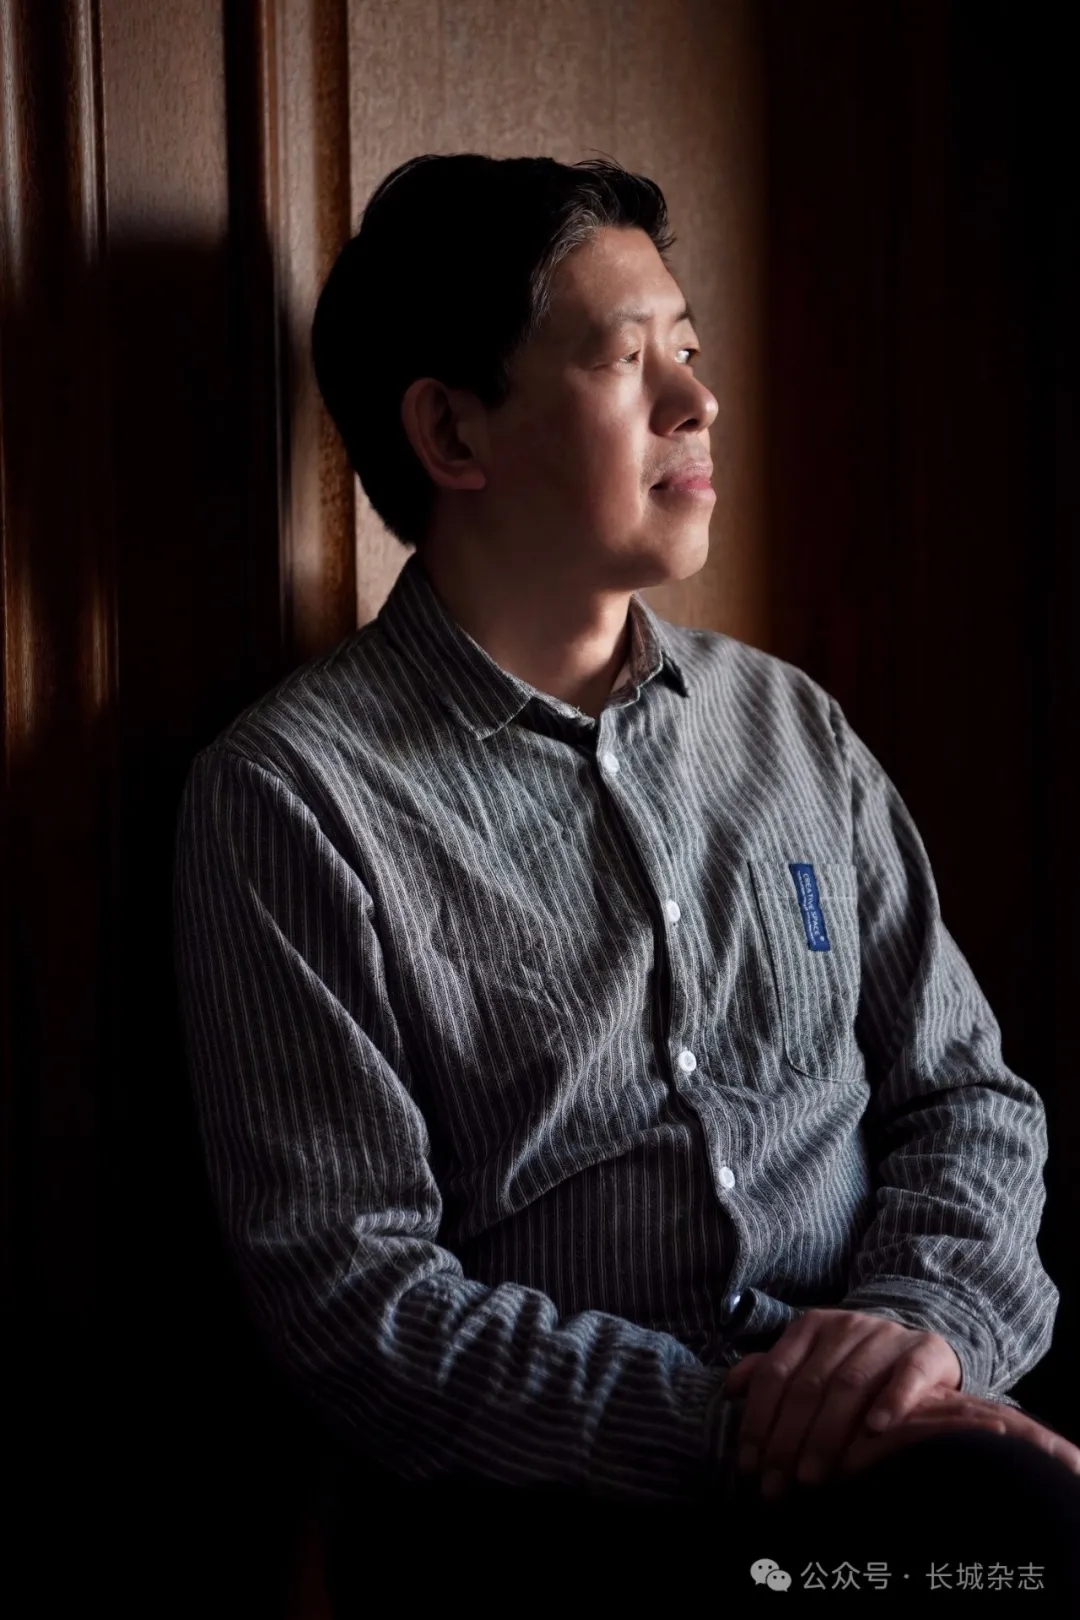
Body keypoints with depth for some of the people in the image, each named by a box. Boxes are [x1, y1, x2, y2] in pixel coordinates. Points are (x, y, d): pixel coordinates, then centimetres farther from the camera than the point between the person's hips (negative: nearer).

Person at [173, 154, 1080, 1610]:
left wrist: (926, 1319, -7)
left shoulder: (794, 727, 13)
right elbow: (348, 1296, -8)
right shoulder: (293, 795, -4)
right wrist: (730, 1419, -17)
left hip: (883, 1445, 6)